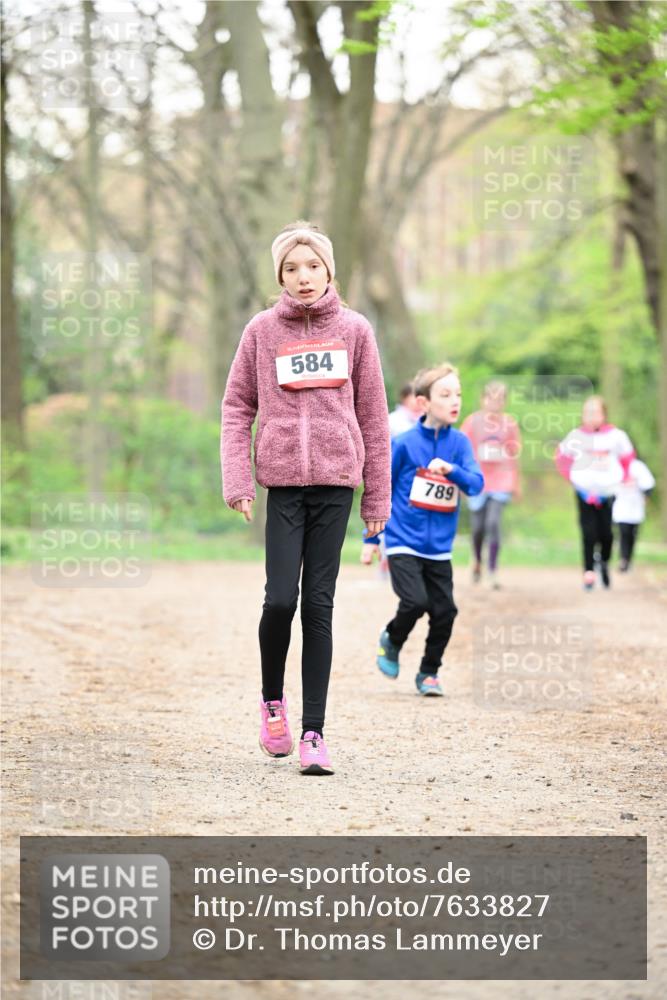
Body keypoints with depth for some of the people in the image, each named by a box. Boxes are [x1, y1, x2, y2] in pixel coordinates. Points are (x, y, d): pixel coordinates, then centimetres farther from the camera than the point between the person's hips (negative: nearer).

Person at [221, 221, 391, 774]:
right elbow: (237, 407, 6)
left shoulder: (354, 330, 6)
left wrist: (378, 497, 6)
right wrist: (237, 480, -5)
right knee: (281, 597, -9)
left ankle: (314, 732, 4)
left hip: (336, 480, 0)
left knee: (319, 604, 0)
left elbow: (373, 416, 8)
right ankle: (272, 699, 19)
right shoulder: (262, 330, 5)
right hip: (283, 480, 0)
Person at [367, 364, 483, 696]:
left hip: (439, 548, 4)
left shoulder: (459, 443, 1)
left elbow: (476, 484, -9)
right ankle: (392, 640, 13)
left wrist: (451, 470, -28)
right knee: (415, 601, -19)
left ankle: (428, 673, 21)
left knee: (445, 611, 0)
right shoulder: (404, 443, -8)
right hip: (403, 543, -4)